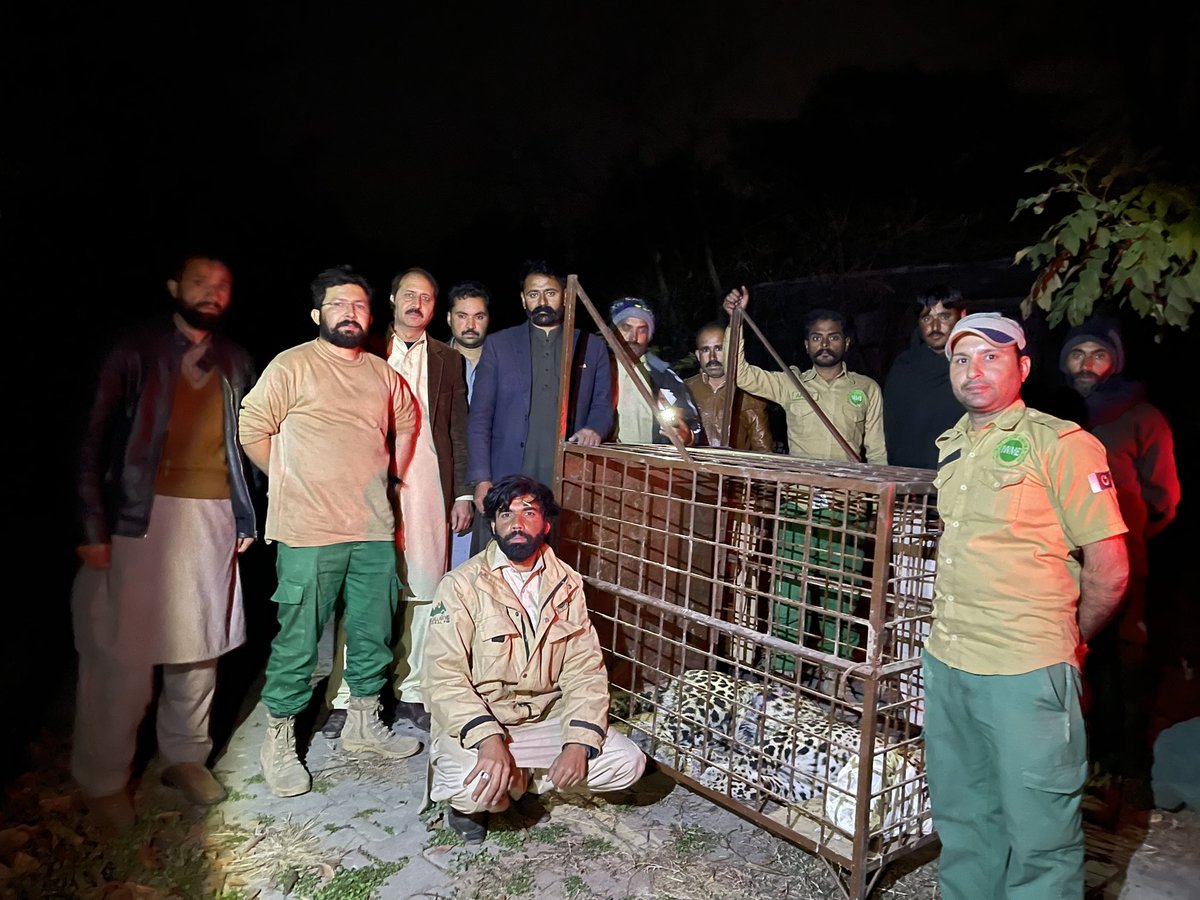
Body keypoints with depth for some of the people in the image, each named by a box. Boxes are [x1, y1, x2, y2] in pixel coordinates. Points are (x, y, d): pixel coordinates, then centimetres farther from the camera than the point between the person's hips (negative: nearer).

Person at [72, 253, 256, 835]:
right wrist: (93, 527, -9)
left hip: (214, 519, 4)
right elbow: (96, 441, -2)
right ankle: (104, 781, 16)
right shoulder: (137, 351, 0)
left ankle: (185, 756, 26)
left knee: (199, 644, 9)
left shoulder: (235, 362, 12)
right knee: (122, 651, 0)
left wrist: (245, 518, 10)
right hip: (142, 517, -3)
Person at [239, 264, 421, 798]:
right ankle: (279, 740, 19)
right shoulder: (291, 366, -5)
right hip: (308, 533, -5)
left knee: (373, 633, 14)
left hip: (374, 531, 6)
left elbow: (405, 424, 28)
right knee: (298, 640, 1)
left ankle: (363, 724, 32)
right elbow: (252, 431, -4)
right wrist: (293, 481, 1)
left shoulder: (383, 374, 11)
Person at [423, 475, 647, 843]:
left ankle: (521, 779, 8)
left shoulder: (566, 585, 2)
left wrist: (578, 742, -17)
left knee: (627, 764, -11)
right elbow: (444, 676, -19)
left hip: (547, 718, 5)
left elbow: (586, 670, -2)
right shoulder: (461, 585, -11)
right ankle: (471, 802, 5)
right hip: (476, 723, -4)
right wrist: (488, 740, -33)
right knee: (477, 784, -34)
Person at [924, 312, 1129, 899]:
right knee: (961, 815, 20)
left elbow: (1110, 569, -9)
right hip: (945, 661, 7)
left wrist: (1072, 642, 3)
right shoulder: (951, 447, 11)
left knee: (1039, 830, 6)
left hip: (1026, 672, -6)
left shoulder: (1061, 443, -10)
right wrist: (952, 632, 16)